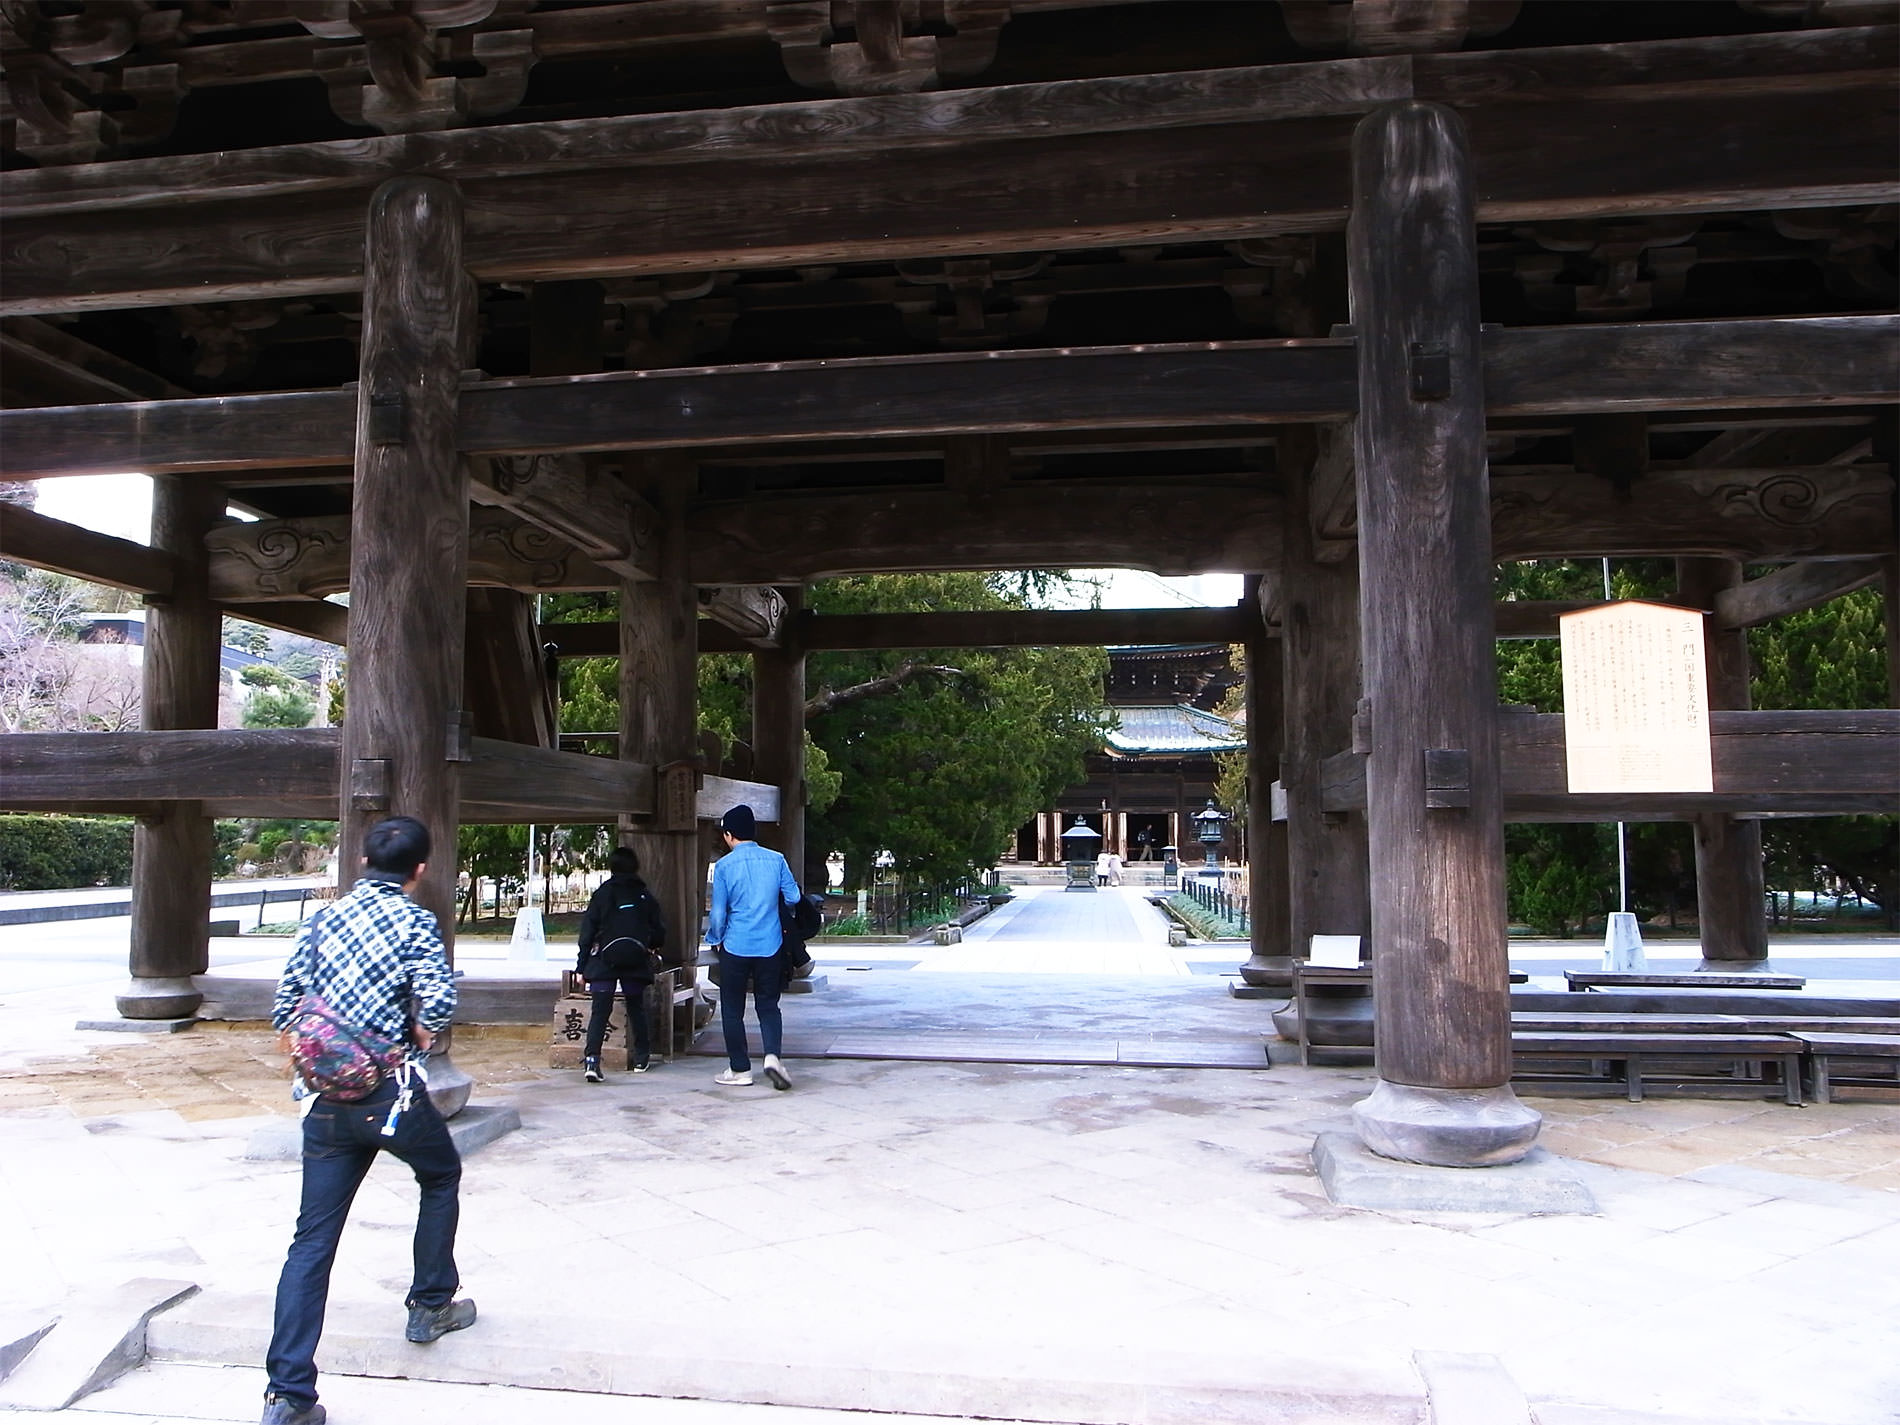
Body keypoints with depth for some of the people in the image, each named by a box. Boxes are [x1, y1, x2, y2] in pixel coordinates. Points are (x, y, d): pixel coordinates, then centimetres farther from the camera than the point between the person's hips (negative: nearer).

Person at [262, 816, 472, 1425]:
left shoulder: (322, 919, 8)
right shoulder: (413, 921, -7)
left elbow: (285, 1011, 8)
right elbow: (440, 999, -21)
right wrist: (422, 1031, -1)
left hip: (327, 1100, 4)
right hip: (392, 1094, -4)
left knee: (313, 1238, 6)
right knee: (442, 1176, 25)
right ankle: (431, 1305, 33)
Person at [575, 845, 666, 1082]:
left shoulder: (601, 893, 1)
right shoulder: (645, 896, 6)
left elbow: (587, 932, -1)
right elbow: (659, 933, 10)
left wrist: (582, 967, 3)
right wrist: (649, 945, 32)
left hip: (603, 963, -2)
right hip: (636, 964, 2)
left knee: (600, 1011, -5)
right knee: (636, 1009, 17)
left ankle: (591, 1059, -22)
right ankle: (641, 1058, 25)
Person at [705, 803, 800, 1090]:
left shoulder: (724, 865, -8)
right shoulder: (776, 860, -1)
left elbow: (718, 913, -6)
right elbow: (793, 897, 5)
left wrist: (714, 938, 12)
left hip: (735, 946, -2)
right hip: (770, 946, 2)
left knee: (732, 1009, 10)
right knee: (768, 1004, 12)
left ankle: (740, 1069, 14)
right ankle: (772, 1055, -9)